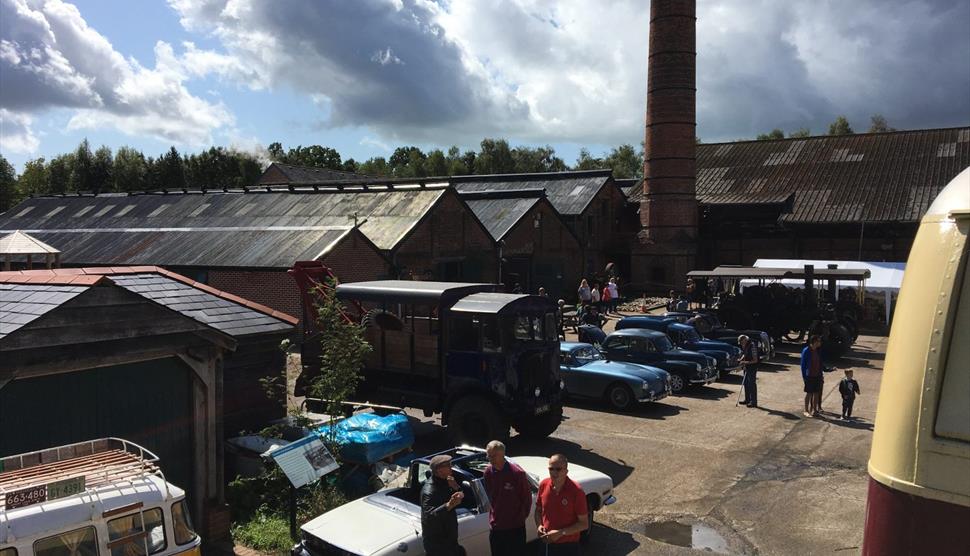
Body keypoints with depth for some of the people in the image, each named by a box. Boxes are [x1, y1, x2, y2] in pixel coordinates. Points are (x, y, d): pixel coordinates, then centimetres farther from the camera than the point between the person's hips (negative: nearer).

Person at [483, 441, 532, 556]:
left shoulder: (517, 473, -18)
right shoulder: (488, 472, -3)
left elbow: (527, 498, -6)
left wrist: (521, 517, -1)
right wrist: (494, 515, 8)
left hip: (515, 527, -4)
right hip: (495, 527, 4)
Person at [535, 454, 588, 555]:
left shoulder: (576, 491, -19)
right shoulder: (543, 485, -6)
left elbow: (584, 524, -14)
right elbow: (538, 510, 10)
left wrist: (560, 533, -22)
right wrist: (539, 525, -9)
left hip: (569, 545, -4)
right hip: (548, 542, 4)